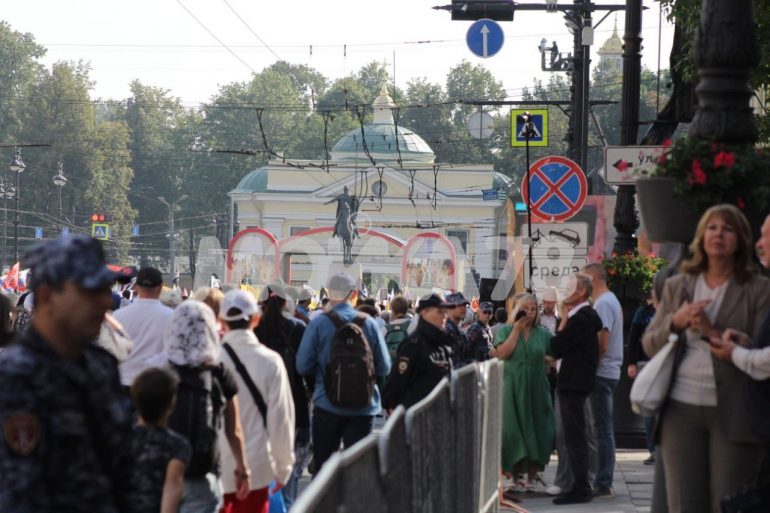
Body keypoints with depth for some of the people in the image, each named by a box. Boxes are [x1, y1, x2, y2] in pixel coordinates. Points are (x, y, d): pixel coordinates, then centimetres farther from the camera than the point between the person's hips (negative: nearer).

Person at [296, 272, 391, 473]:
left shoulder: (318, 324, -9)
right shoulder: (369, 324, -4)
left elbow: (303, 366, -7)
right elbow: (384, 368, 0)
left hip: (327, 405, -1)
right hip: (363, 406, 1)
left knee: (323, 466, 10)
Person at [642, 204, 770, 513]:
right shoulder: (677, 286, 15)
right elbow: (650, 345, 13)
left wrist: (713, 333, -16)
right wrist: (675, 322, -7)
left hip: (733, 414, -3)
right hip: (681, 409, 3)